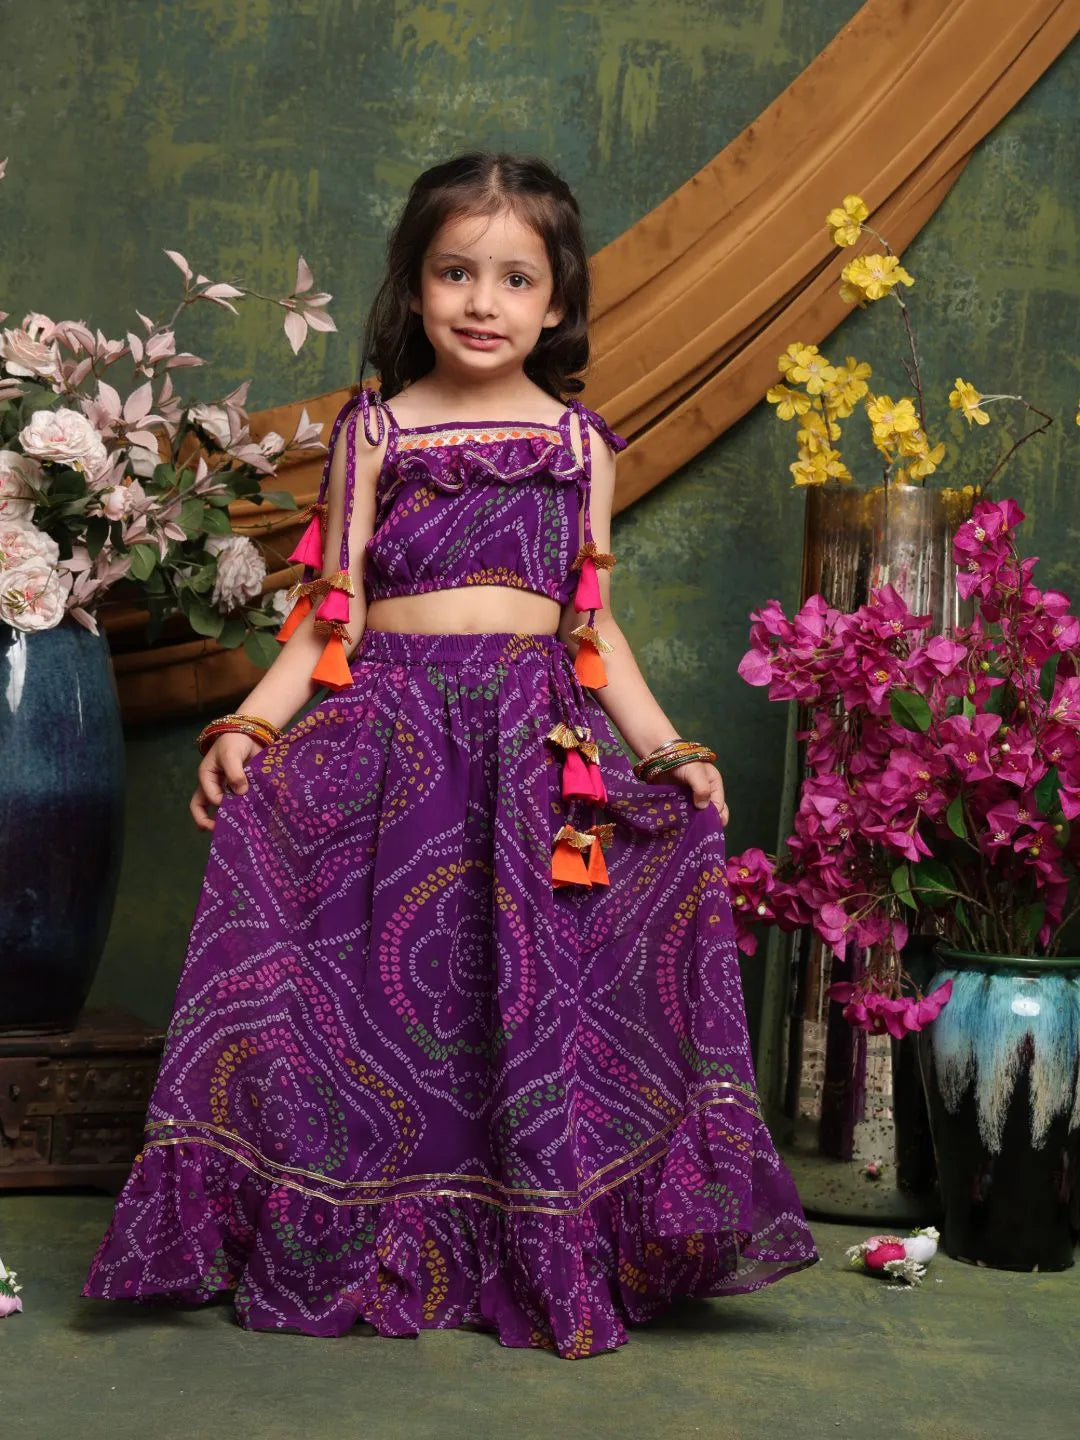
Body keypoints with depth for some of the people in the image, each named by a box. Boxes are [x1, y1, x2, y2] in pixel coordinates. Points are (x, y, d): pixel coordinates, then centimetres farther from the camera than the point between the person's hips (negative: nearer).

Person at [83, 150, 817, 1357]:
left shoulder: (580, 443, 11)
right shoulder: (374, 430, 6)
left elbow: (595, 628, 13)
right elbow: (327, 621, 3)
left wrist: (665, 748, 2)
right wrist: (247, 724, -11)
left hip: (541, 747, 1)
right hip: (389, 737, -1)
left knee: (532, 996, -3)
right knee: (372, 984, -5)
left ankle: (538, 1257, 12)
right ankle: (361, 1250, 12)